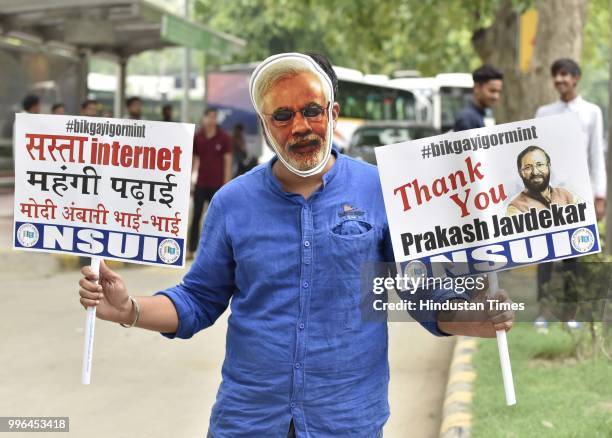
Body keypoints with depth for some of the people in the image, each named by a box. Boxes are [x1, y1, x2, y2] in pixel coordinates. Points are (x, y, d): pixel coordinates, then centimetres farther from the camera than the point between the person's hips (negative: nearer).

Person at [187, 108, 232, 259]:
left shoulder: (224, 138, -4)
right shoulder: (197, 137, 3)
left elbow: (228, 162, -4)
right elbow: (192, 160, 9)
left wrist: (226, 185, -8)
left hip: (217, 185, -2)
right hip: (201, 184, 2)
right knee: (196, 217, 3)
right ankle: (191, 250, 7)